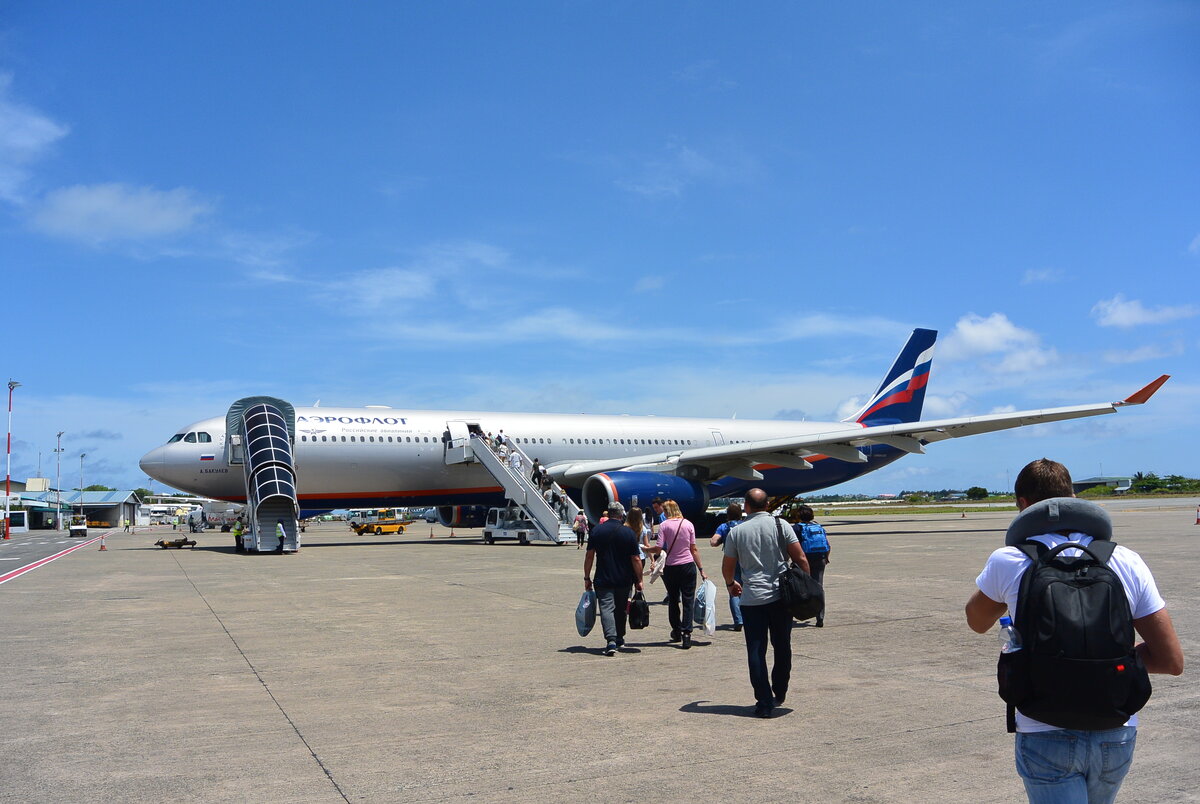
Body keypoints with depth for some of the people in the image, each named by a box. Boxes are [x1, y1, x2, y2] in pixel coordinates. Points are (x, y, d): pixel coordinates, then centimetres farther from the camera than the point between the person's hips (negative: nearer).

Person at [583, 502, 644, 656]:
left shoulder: (596, 530, -1)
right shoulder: (628, 533, -5)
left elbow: (589, 556, -1)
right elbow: (636, 559, -5)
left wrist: (587, 578, 6)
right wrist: (639, 580, 3)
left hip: (603, 580, -1)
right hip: (624, 580, 1)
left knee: (606, 608, -4)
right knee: (620, 609, 18)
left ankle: (611, 641, -21)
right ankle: (620, 639, 30)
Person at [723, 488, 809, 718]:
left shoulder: (736, 532, 1)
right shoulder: (780, 525, -1)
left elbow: (727, 567, 9)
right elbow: (800, 558, -4)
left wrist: (730, 584, 29)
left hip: (752, 598, -1)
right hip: (781, 595, 1)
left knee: (756, 651, 3)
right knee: (782, 647, 17)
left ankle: (764, 703, 1)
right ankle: (779, 694, 27)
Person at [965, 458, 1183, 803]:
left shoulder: (1008, 562, -10)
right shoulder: (1127, 563, -4)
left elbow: (977, 622, 11)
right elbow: (1172, 661, -3)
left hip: (1046, 736, -4)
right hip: (1117, 736, 4)